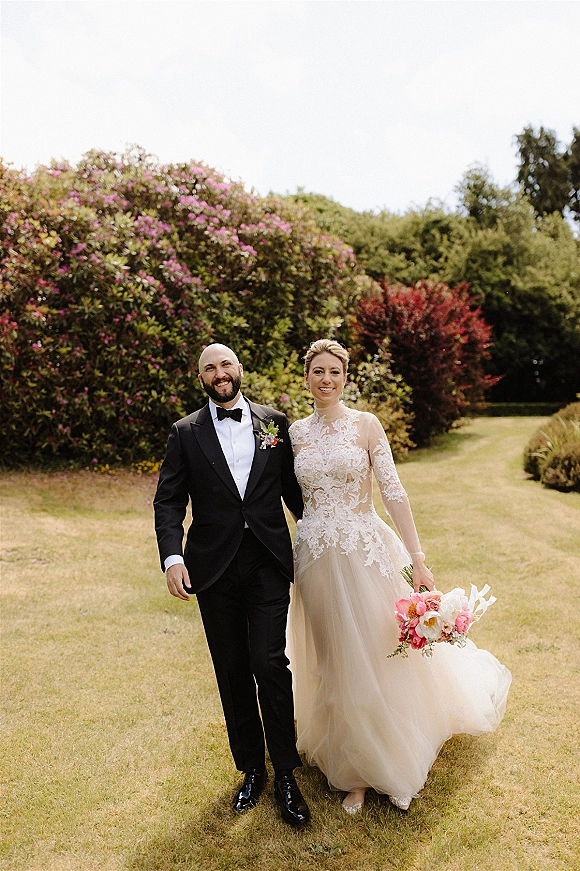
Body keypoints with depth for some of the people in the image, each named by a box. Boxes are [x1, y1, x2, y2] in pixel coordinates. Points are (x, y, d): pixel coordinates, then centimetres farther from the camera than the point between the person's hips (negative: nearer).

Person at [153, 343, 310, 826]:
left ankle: (286, 775, 15)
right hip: (213, 568, 1)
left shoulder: (275, 423, 5)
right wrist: (172, 556, -13)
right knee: (232, 672, 11)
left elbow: (293, 488, 10)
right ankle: (251, 768, 31)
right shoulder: (186, 433, 3)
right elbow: (169, 500, 0)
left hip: (269, 563, -1)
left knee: (270, 663, -6)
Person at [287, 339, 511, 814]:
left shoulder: (366, 424, -5)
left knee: (378, 655, 6)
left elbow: (393, 492, -9)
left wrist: (417, 559, -12)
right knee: (335, 664, 13)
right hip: (317, 557, 3)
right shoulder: (296, 432, 4)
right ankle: (356, 771, 33)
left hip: (366, 552, -2)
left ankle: (392, 763, 34)